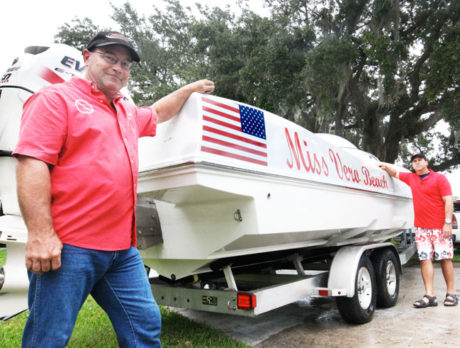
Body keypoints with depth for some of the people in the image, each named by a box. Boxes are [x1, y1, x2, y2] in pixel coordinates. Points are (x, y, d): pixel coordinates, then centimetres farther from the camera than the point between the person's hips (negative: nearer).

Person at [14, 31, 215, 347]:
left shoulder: (127, 112, 22)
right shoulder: (57, 98, -2)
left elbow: (157, 114, 44)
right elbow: (32, 164, -12)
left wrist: (190, 89, 49)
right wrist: (40, 234, -19)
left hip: (123, 249, 7)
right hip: (66, 248, -7)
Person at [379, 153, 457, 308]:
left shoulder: (439, 178, -1)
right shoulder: (411, 178, 13)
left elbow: (448, 200, -6)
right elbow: (395, 173, 29)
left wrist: (448, 222, -14)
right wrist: (386, 166, 9)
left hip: (440, 227, -4)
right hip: (421, 227, 4)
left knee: (445, 258, 1)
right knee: (425, 259, -2)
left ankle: (450, 293, 11)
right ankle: (429, 296, -2)